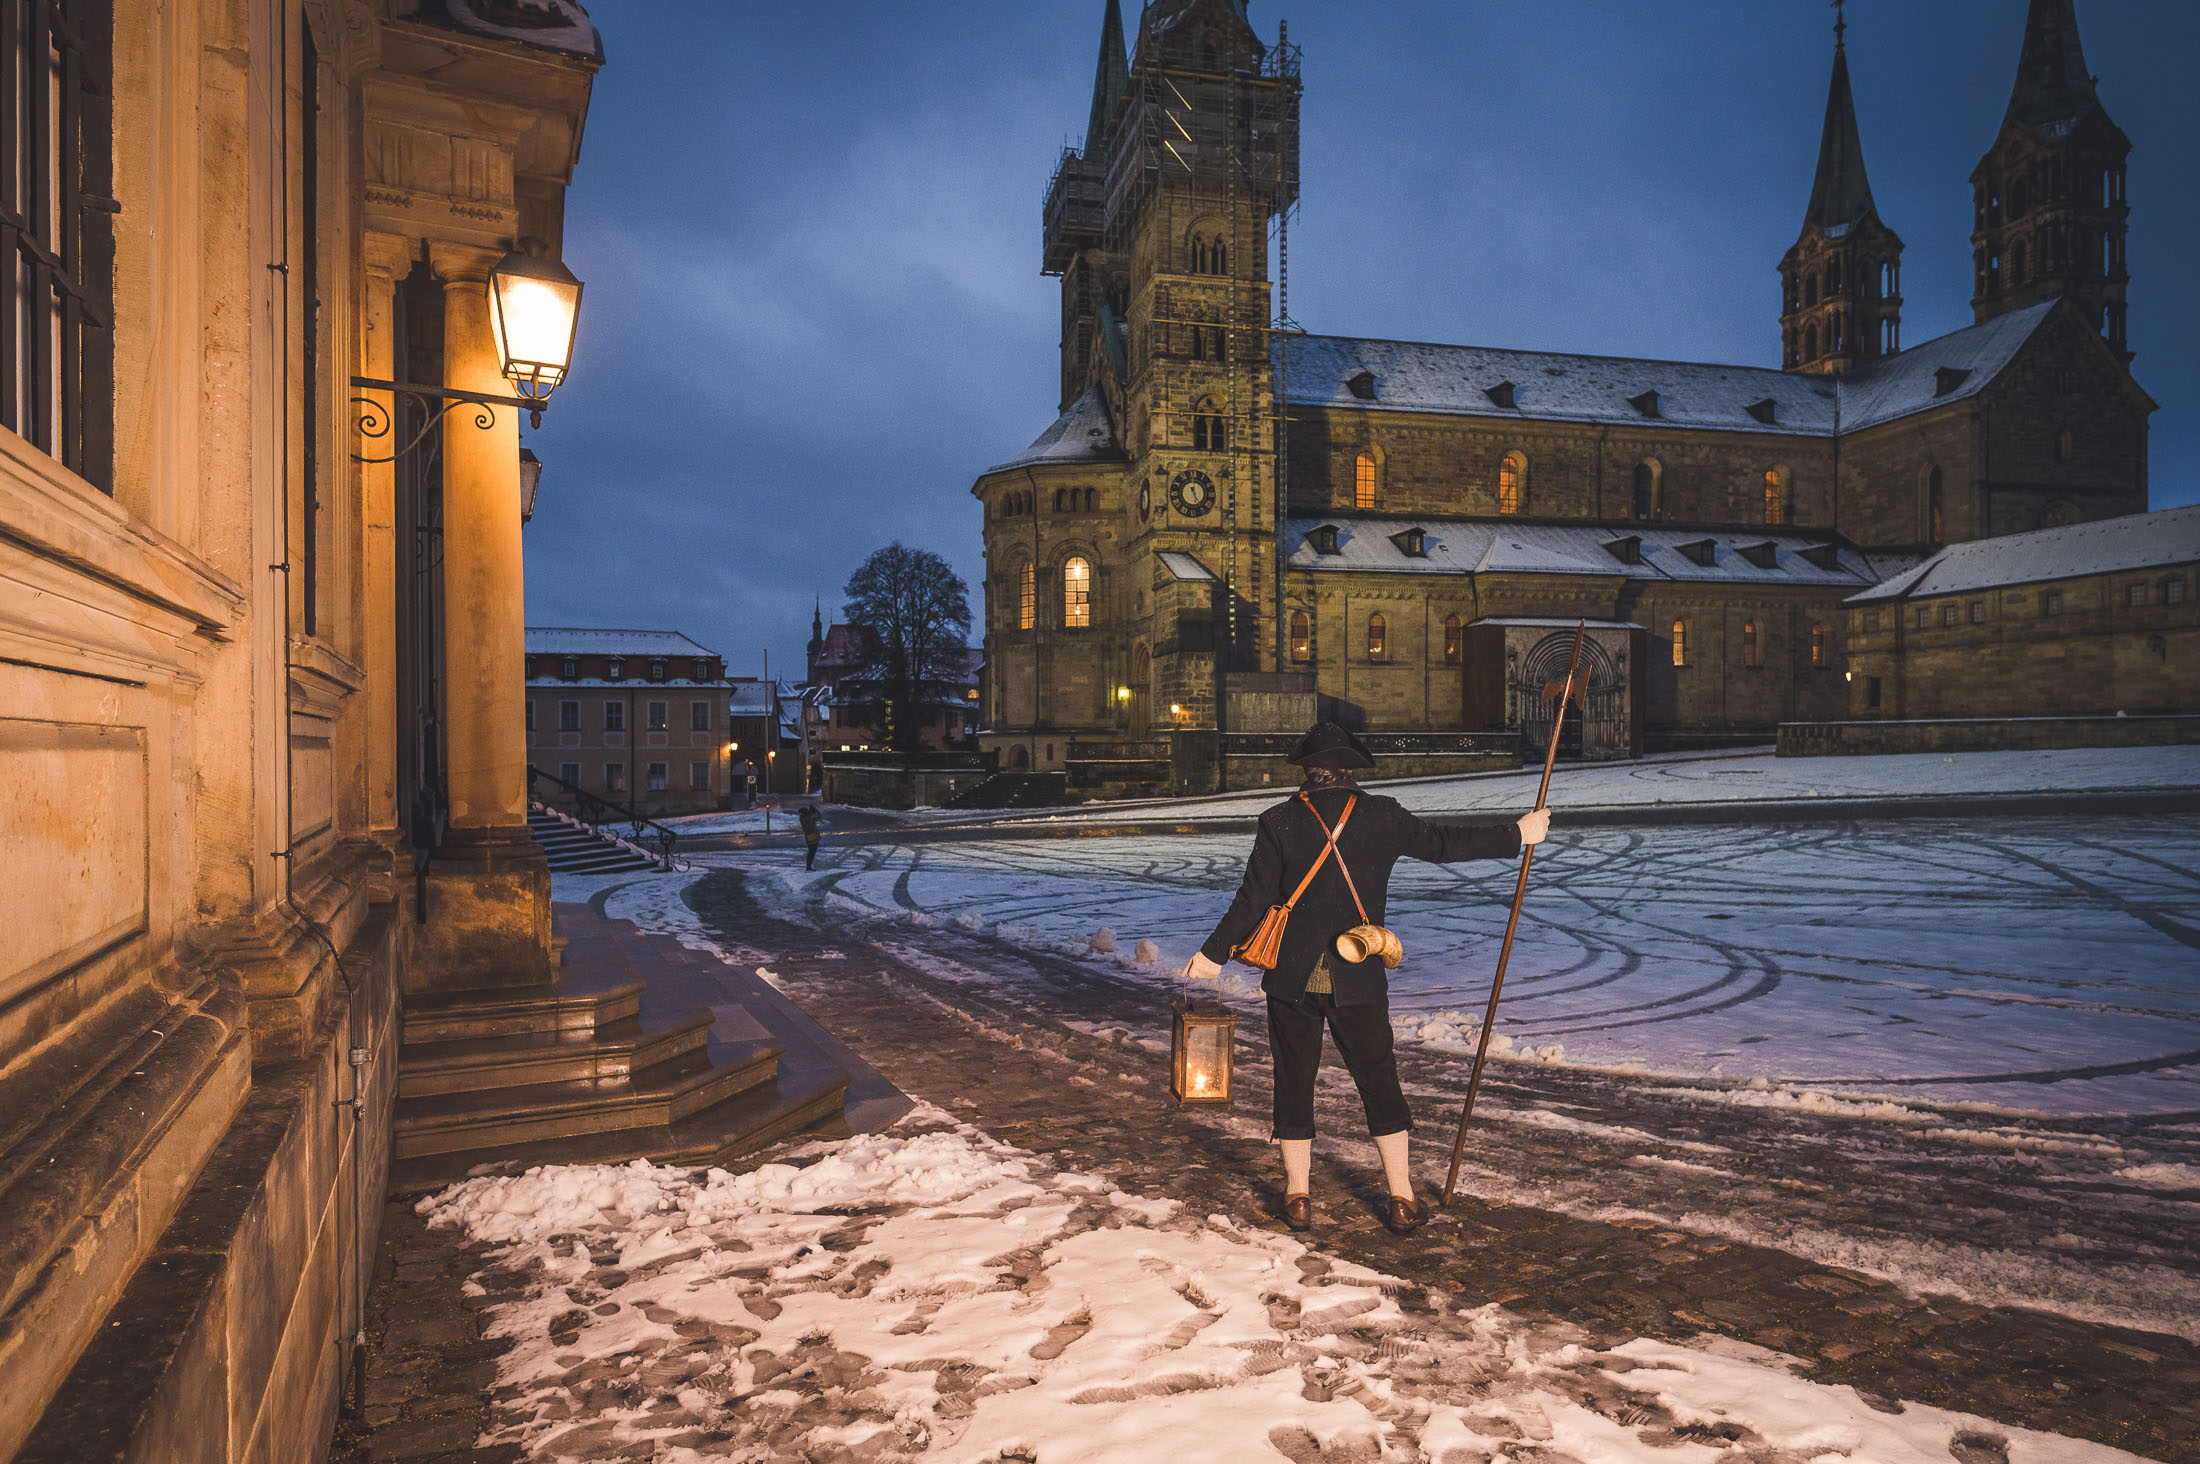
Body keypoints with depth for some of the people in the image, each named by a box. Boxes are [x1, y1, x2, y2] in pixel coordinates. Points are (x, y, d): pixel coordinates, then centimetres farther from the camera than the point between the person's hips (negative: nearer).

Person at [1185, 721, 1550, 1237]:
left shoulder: (1279, 822, -6)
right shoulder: (1383, 817, -3)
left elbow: (1254, 899, -6)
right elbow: (1444, 843, 3)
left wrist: (1214, 952, 4)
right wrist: (1517, 834, 15)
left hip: (1292, 980, -1)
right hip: (1359, 981, 1)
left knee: (1294, 1082, 12)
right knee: (1379, 1083, 14)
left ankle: (1297, 1196, 21)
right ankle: (1403, 1198, 21)